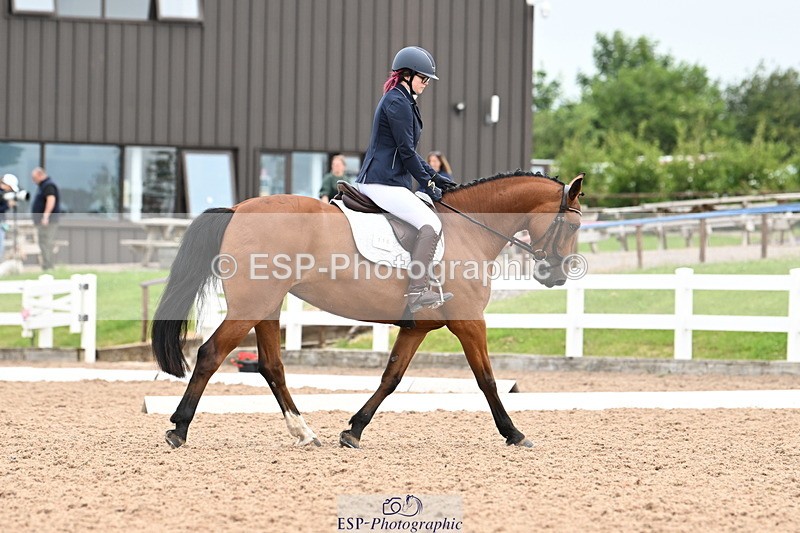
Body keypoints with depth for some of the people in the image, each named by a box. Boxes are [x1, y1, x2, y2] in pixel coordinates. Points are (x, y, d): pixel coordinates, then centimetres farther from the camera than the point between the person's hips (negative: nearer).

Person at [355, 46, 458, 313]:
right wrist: (428, 183, -8)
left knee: (428, 220, 18)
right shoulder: (397, 102, -12)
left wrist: (435, 176, 19)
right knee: (431, 224, -21)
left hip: (390, 180, 11)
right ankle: (417, 292, -26)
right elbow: (405, 151, -15)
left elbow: (408, 150, 26)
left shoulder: (401, 100, 21)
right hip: (382, 183, -11)